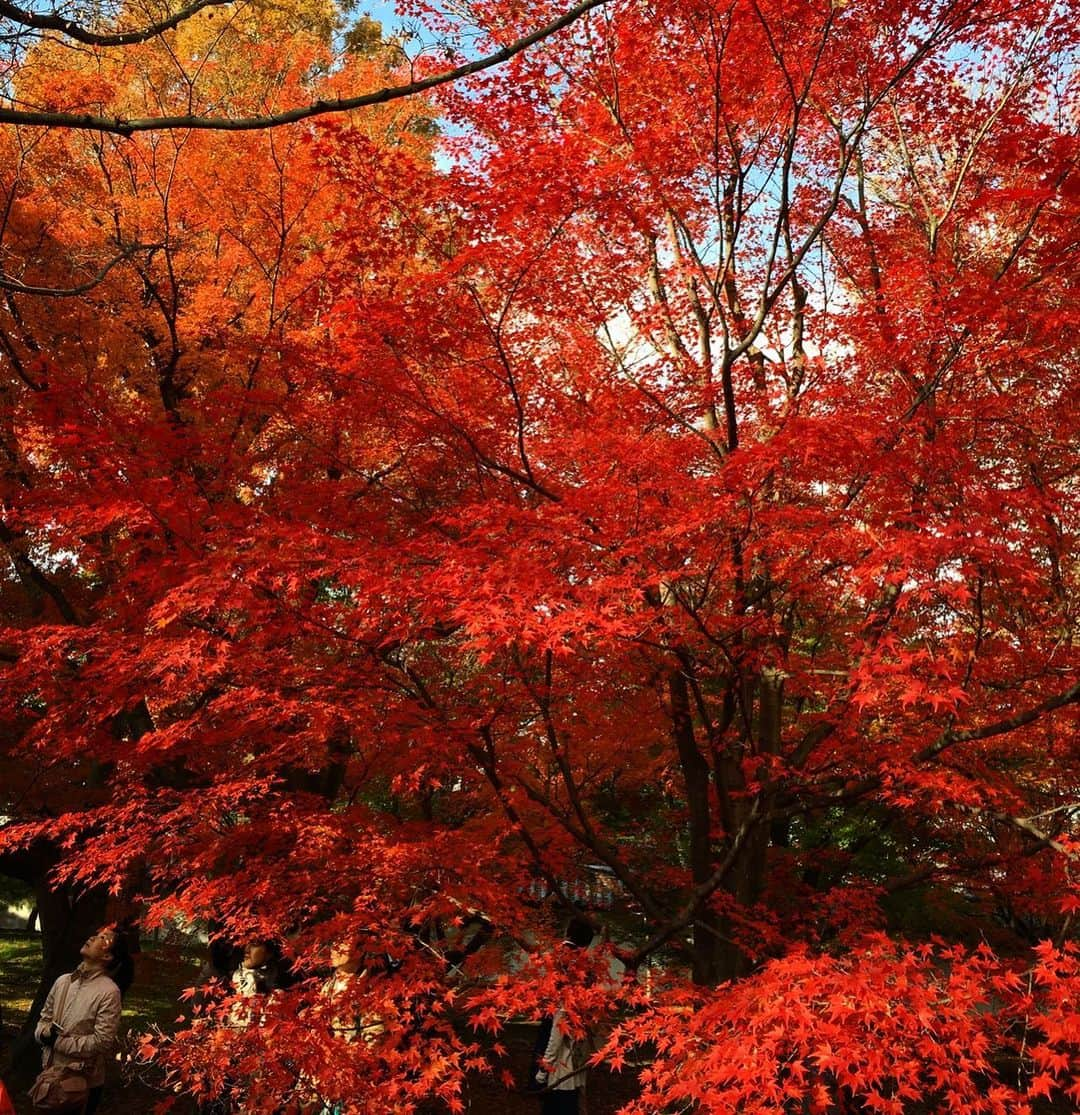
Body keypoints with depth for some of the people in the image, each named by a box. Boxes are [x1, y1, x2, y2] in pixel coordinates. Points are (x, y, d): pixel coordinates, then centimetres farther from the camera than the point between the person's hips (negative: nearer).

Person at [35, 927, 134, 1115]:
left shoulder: (109, 992, -20)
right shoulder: (63, 981, 0)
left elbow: (102, 1042, -22)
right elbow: (44, 1019, 9)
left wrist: (57, 1042, -17)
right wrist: (45, 1033, -14)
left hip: (84, 1082, -6)